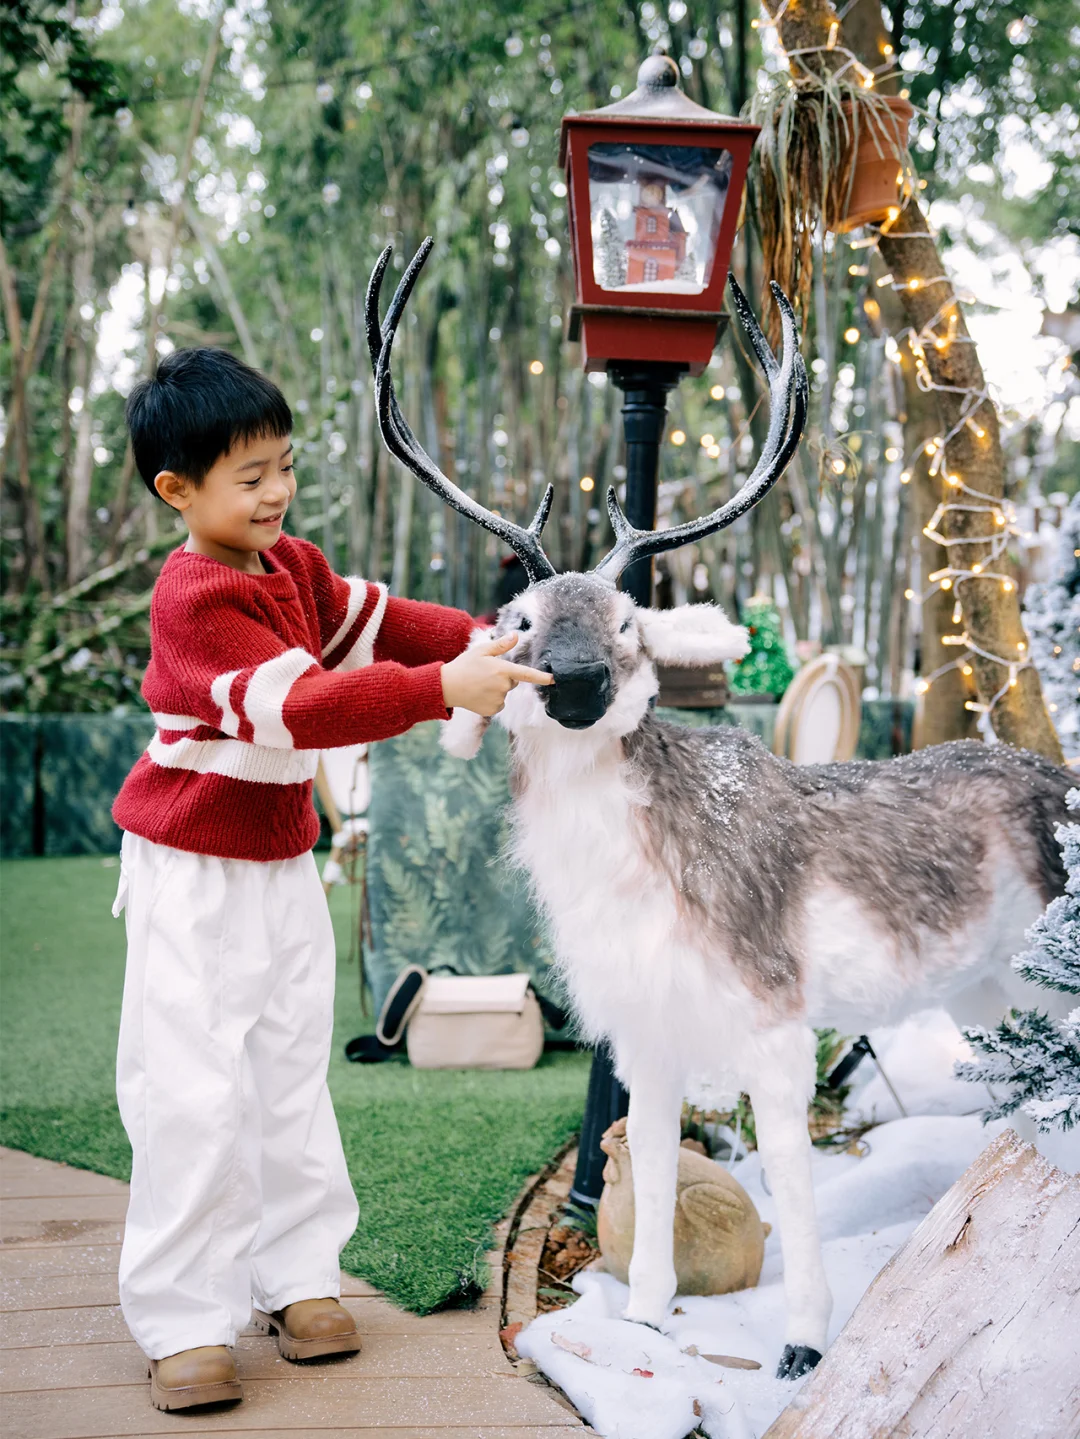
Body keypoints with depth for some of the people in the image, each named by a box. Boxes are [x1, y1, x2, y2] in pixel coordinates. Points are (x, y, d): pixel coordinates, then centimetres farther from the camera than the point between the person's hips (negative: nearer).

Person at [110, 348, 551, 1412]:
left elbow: (368, 620, 14)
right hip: (194, 873, -8)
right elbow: (296, 708, -32)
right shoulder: (197, 597, -23)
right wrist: (443, 687, -37)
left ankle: (295, 1274, 25)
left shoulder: (293, 566, 4)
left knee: (291, 1073, 13)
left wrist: (471, 638, -6)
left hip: (282, 860, 9)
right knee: (195, 1093, -7)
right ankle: (184, 1321, 2)